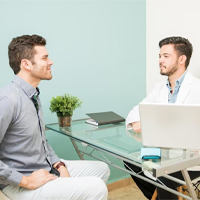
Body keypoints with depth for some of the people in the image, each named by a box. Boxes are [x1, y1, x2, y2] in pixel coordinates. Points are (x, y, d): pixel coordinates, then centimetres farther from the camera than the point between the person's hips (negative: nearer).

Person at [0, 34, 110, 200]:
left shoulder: (33, 96, 5)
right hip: (20, 185, -9)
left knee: (101, 169, 13)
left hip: (47, 169, 9)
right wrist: (26, 181, -21)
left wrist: (59, 165, 1)